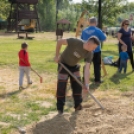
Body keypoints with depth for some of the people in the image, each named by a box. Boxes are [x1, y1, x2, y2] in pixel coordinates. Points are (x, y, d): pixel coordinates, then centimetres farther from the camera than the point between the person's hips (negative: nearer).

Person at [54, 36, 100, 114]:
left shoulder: (89, 54, -21)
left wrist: (86, 84, -30)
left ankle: (78, 105, 14)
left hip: (74, 66, 4)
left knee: (77, 85, -1)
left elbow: (87, 69, -22)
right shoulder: (75, 42, -35)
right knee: (61, 86, -8)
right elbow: (60, 41, -23)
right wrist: (57, 56, -17)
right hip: (64, 64, -4)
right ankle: (60, 108, 2)